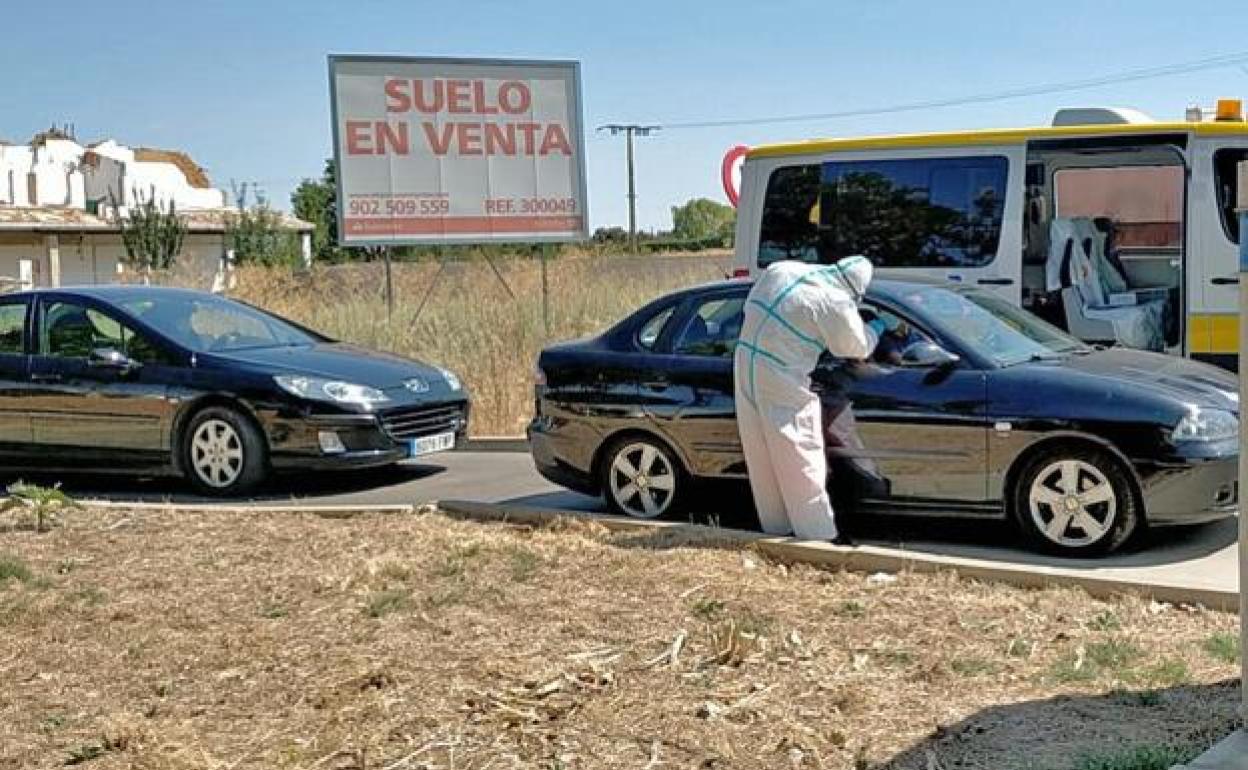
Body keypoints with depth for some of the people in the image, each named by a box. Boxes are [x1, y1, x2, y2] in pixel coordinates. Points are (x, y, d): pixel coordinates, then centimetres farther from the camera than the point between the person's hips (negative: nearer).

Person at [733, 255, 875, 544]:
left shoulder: (780, 270, 7)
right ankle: (821, 535, 9)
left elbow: (750, 306, 18)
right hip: (781, 382, -7)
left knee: (762, 459, 15)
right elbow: (858, 348, 2)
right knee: (800, 461, 2)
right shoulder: (836, 302, -12)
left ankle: (776, 528, 25)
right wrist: (873, 332, 22)